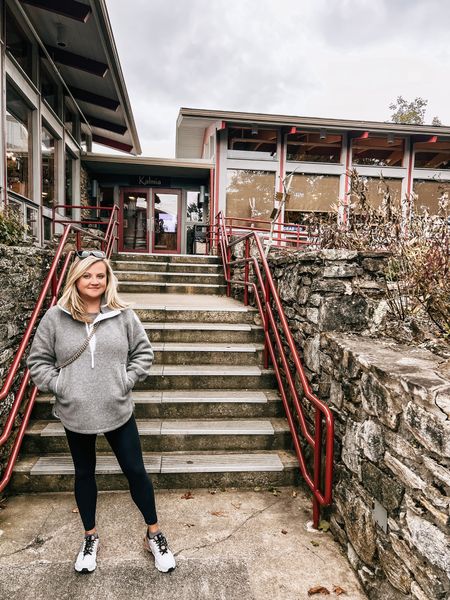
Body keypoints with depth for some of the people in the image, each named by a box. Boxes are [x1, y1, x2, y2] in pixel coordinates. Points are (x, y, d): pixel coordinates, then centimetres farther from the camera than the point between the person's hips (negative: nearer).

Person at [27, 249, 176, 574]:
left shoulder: (123, 315, -6)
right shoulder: (55, 317, -6)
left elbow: (144, 353, 1)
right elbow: (38, 362, 2)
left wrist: (126, 381, -9)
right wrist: (60, 386, -9)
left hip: (118, 411, 0)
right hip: (75, 414, 1)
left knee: (136, 471, 9)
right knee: (84, 474, 20)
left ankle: (154, 534, 32)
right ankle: (90, 536, 43)